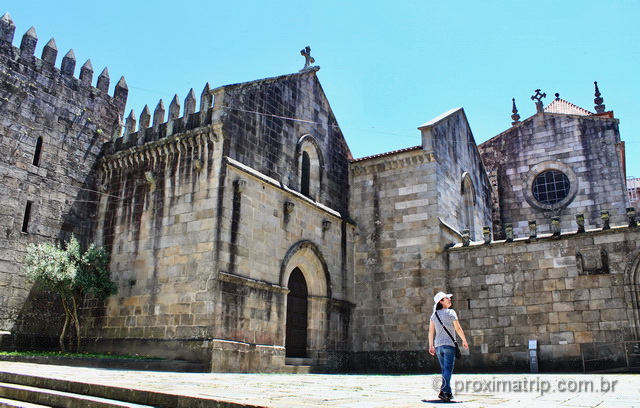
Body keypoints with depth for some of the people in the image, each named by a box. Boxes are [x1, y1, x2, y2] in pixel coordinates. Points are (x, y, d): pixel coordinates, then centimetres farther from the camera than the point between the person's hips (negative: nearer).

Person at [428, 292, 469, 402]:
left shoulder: (434, 314, 9)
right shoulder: (450, 312, -7)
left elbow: (431, 331, 9)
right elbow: (458, 328, -6)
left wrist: (431, 346, 15)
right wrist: (464, 340, 6)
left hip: (438, 345, 6)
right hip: (449, 344, -6)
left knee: (444, 369, 14)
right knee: (448, 369, -9)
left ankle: (448, 393, 17)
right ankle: (443, 391, -22)